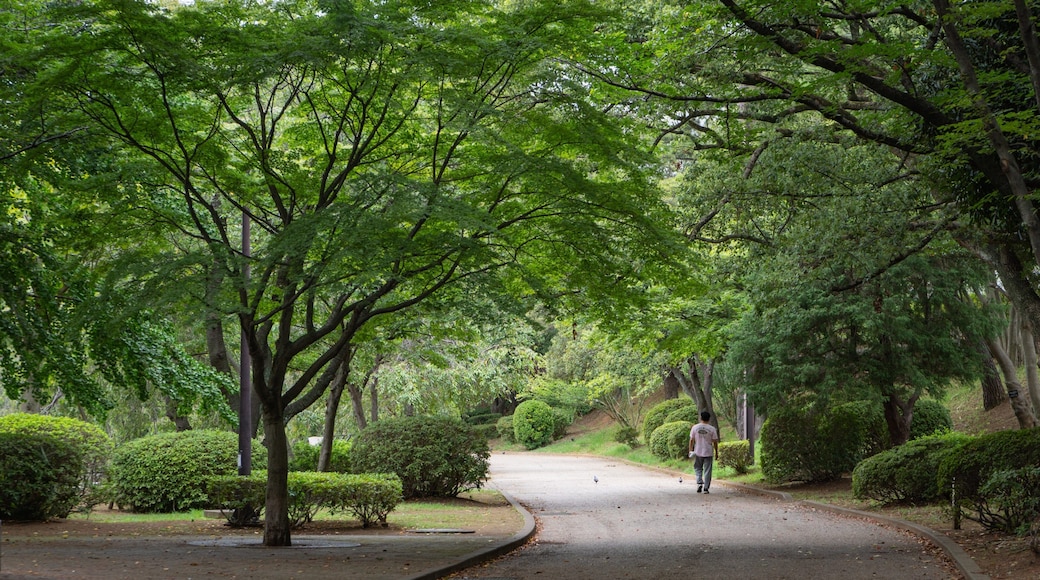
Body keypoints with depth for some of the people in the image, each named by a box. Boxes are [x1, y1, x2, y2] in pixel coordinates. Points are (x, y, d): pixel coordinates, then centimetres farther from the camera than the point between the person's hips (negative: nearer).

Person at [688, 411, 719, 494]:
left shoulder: (695, 427, -2)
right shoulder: (712, 429, -5)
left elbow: (691, 440, -2)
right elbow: (715, 442, -3)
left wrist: (691, 450, 5)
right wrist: (716, 453, 5)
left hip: (698, 452, 1)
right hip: (708, 453, -1)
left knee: (698, 468, 16)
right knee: (707, 470, 4)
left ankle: (699, 483, -3)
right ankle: (706, 488, 3)